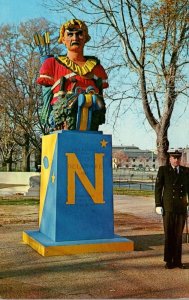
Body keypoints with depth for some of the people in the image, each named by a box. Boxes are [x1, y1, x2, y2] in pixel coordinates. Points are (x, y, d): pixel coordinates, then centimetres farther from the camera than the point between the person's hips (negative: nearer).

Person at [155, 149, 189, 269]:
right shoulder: (163, 170, 1)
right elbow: (158, 188, -1)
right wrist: (158, 205, -7)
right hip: (168, 207, -2)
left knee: (179, 235, 7)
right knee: (169, 235, 3)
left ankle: (177, 260, 17)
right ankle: (169, 261, 13)